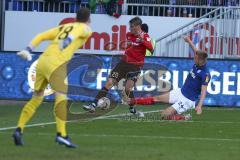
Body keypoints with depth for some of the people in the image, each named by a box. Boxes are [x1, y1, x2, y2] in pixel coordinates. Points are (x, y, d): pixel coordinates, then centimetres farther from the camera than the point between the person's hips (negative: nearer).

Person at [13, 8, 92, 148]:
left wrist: (28, 50, 10)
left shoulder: (63, 27, 29)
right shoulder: (86, 28, 12)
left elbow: (41, 36, 18)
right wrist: (69, 39, -31)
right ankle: (62, 134, -28)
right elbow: (75, 32, -13)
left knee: (36, 98, 15)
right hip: (55, 63, -7)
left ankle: (19, 130, 6)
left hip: (42, 61, 7)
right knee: (61, 97, -14)